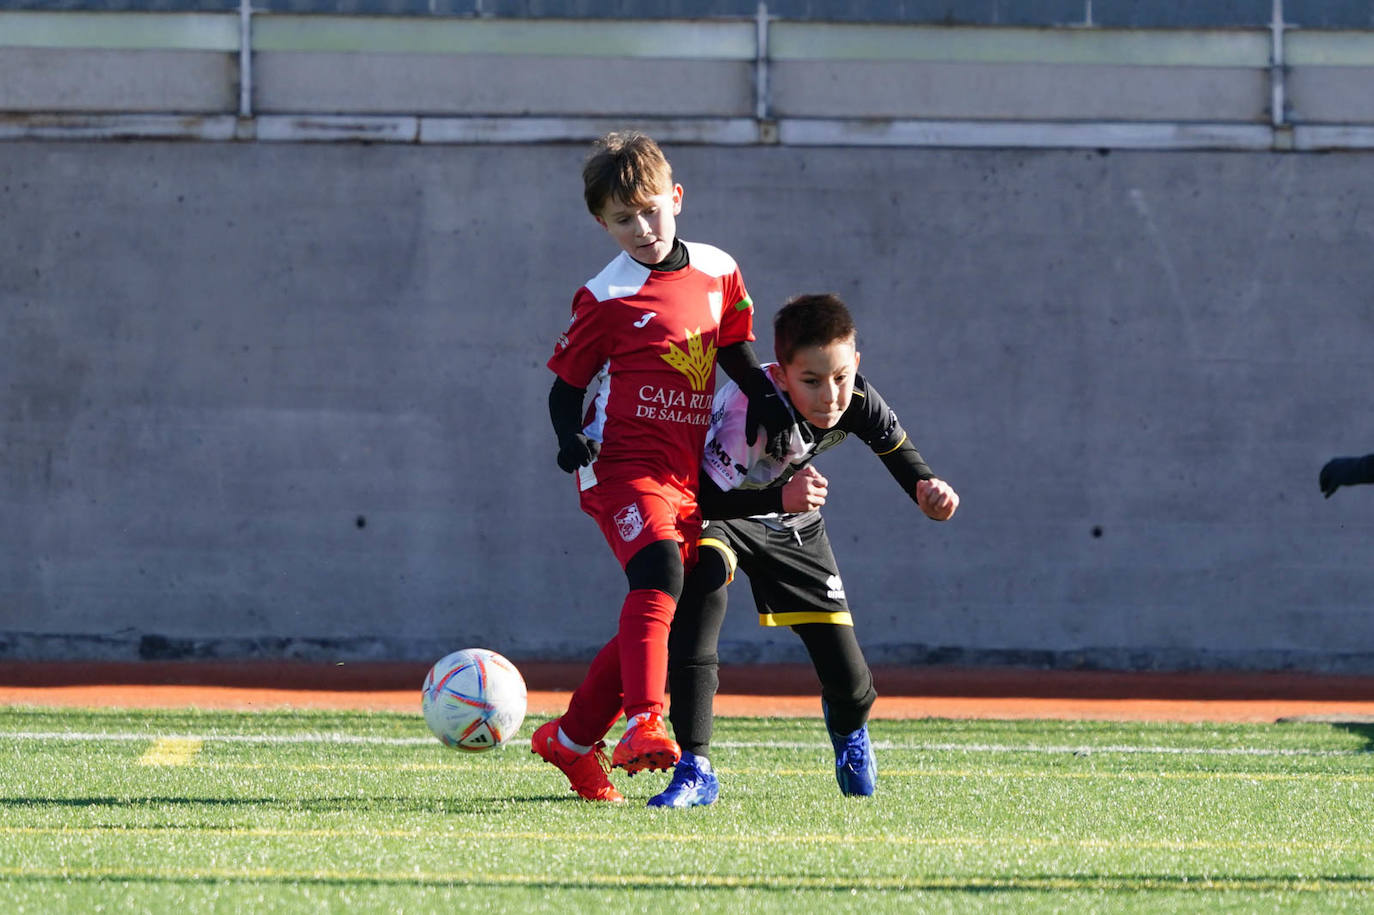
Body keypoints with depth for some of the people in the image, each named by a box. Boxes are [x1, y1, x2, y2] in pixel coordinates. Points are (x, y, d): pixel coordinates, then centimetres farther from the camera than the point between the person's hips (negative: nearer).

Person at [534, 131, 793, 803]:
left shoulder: (717, 272, 9)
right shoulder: (606, 299, -5)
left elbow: (733, 351, 22)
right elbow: (567, 384, 0)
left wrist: (769, 402, 5)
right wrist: (571, 438, -19)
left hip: (687, 477, 6)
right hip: (624, 466, -6)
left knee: (658, 617, 7)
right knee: (659, 571, -31)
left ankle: (571, 740, 23)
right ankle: (641, 724, -42)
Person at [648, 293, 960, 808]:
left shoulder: (856, 401, -23)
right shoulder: (748, 408, -40)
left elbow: (895, 445, -2)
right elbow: (705, 498, -38)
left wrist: (927, 488, -22)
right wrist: (780, 500, -54)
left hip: (794, 523, 4)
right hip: (719, 513, -4)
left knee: (850, 681, 0)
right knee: (702, 587, -39)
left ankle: (848, 727, 44)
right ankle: (695, 771, -35)